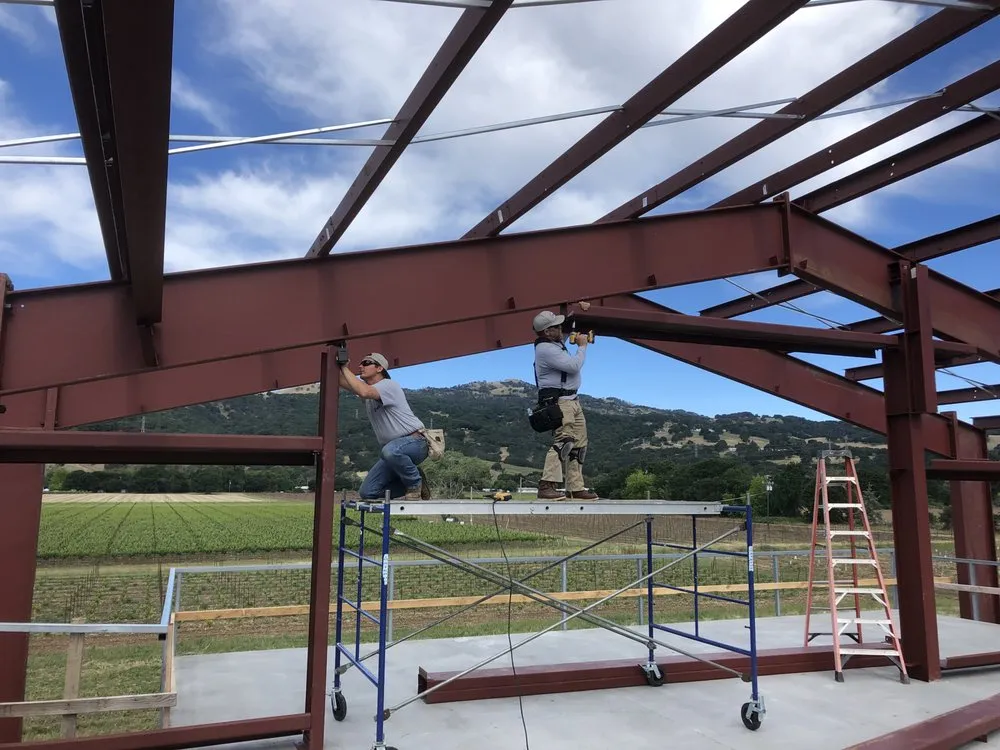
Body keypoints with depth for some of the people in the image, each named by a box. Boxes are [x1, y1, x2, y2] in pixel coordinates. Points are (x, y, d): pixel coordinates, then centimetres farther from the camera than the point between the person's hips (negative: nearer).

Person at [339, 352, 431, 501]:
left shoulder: (388, 385, -15)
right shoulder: (364, 385, 12)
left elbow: (364, 392, -34)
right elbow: (340, 381, 4)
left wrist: (345, 368, -24)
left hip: (415, 441, -8)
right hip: (393, 447, 8)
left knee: (390, 451, -43)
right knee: (367, 493, -2)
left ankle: (415, 483, -14)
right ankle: (412, 483, 13)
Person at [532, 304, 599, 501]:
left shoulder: (556, 341, 14)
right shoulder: (545, 349, -16)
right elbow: (574, 366, -21)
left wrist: (579, 310, 20)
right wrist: (582, 346, -5)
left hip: (572, 400, 11)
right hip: (558, 402, -11)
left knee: (579, 443, 9)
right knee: (563, 440, -23)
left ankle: (575, 488, 12)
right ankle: (547, 486, -29)